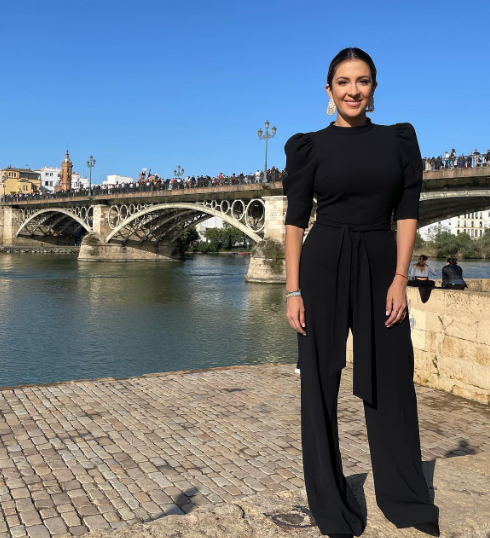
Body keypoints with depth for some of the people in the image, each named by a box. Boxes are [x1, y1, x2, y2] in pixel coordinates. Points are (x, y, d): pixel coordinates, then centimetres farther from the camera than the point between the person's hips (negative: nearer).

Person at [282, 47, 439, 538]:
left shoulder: (400, 139, 7)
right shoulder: (309, 146, 1)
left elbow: (407, 212, 4)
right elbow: (294, 220, -2)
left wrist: (400, 278, -5)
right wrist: (293, 291, -8)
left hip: (380, 265, 2)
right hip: (323, 264, -2)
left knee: (391, 380, 9)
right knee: (321, 383, 4)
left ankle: (404, 498, 29)